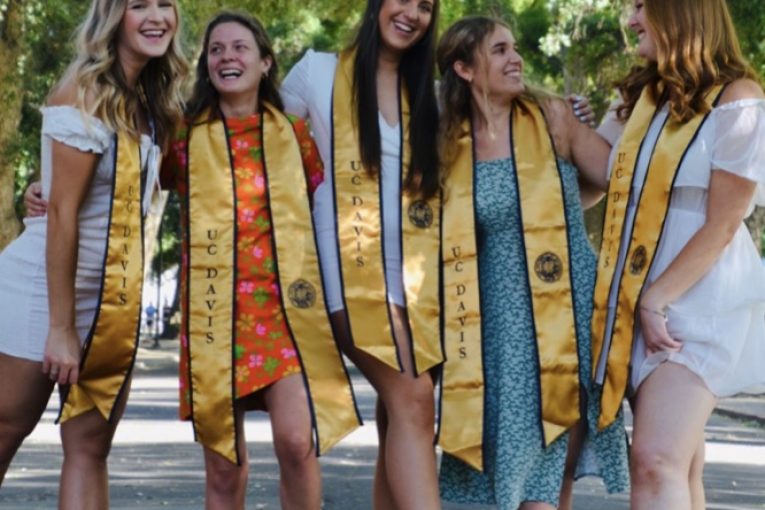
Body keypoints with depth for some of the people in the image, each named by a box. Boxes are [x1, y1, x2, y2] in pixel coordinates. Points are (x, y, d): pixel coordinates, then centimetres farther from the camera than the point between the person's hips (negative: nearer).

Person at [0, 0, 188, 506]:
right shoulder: (87, 94, -15)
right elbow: (61, 212, -18)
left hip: (114, 303, 7)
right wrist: (60, 327, -20)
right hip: (46, 288, -7)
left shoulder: (148, 100, 8)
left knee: (90, 446, 4)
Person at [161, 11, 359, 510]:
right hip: (213, 309, 0)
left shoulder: (295, 132, 11)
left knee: (296, 440, -18)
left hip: (287, 306, 0)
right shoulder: (185, 136, 10)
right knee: (223, 463, 2)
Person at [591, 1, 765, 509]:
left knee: (657, 460, -20)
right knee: (677, 466, 8)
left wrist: (656, 300, -14)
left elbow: (721, 226, -12)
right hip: (639, 302, 7)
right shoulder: (640, 96, 13)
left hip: (698, 301, -7)